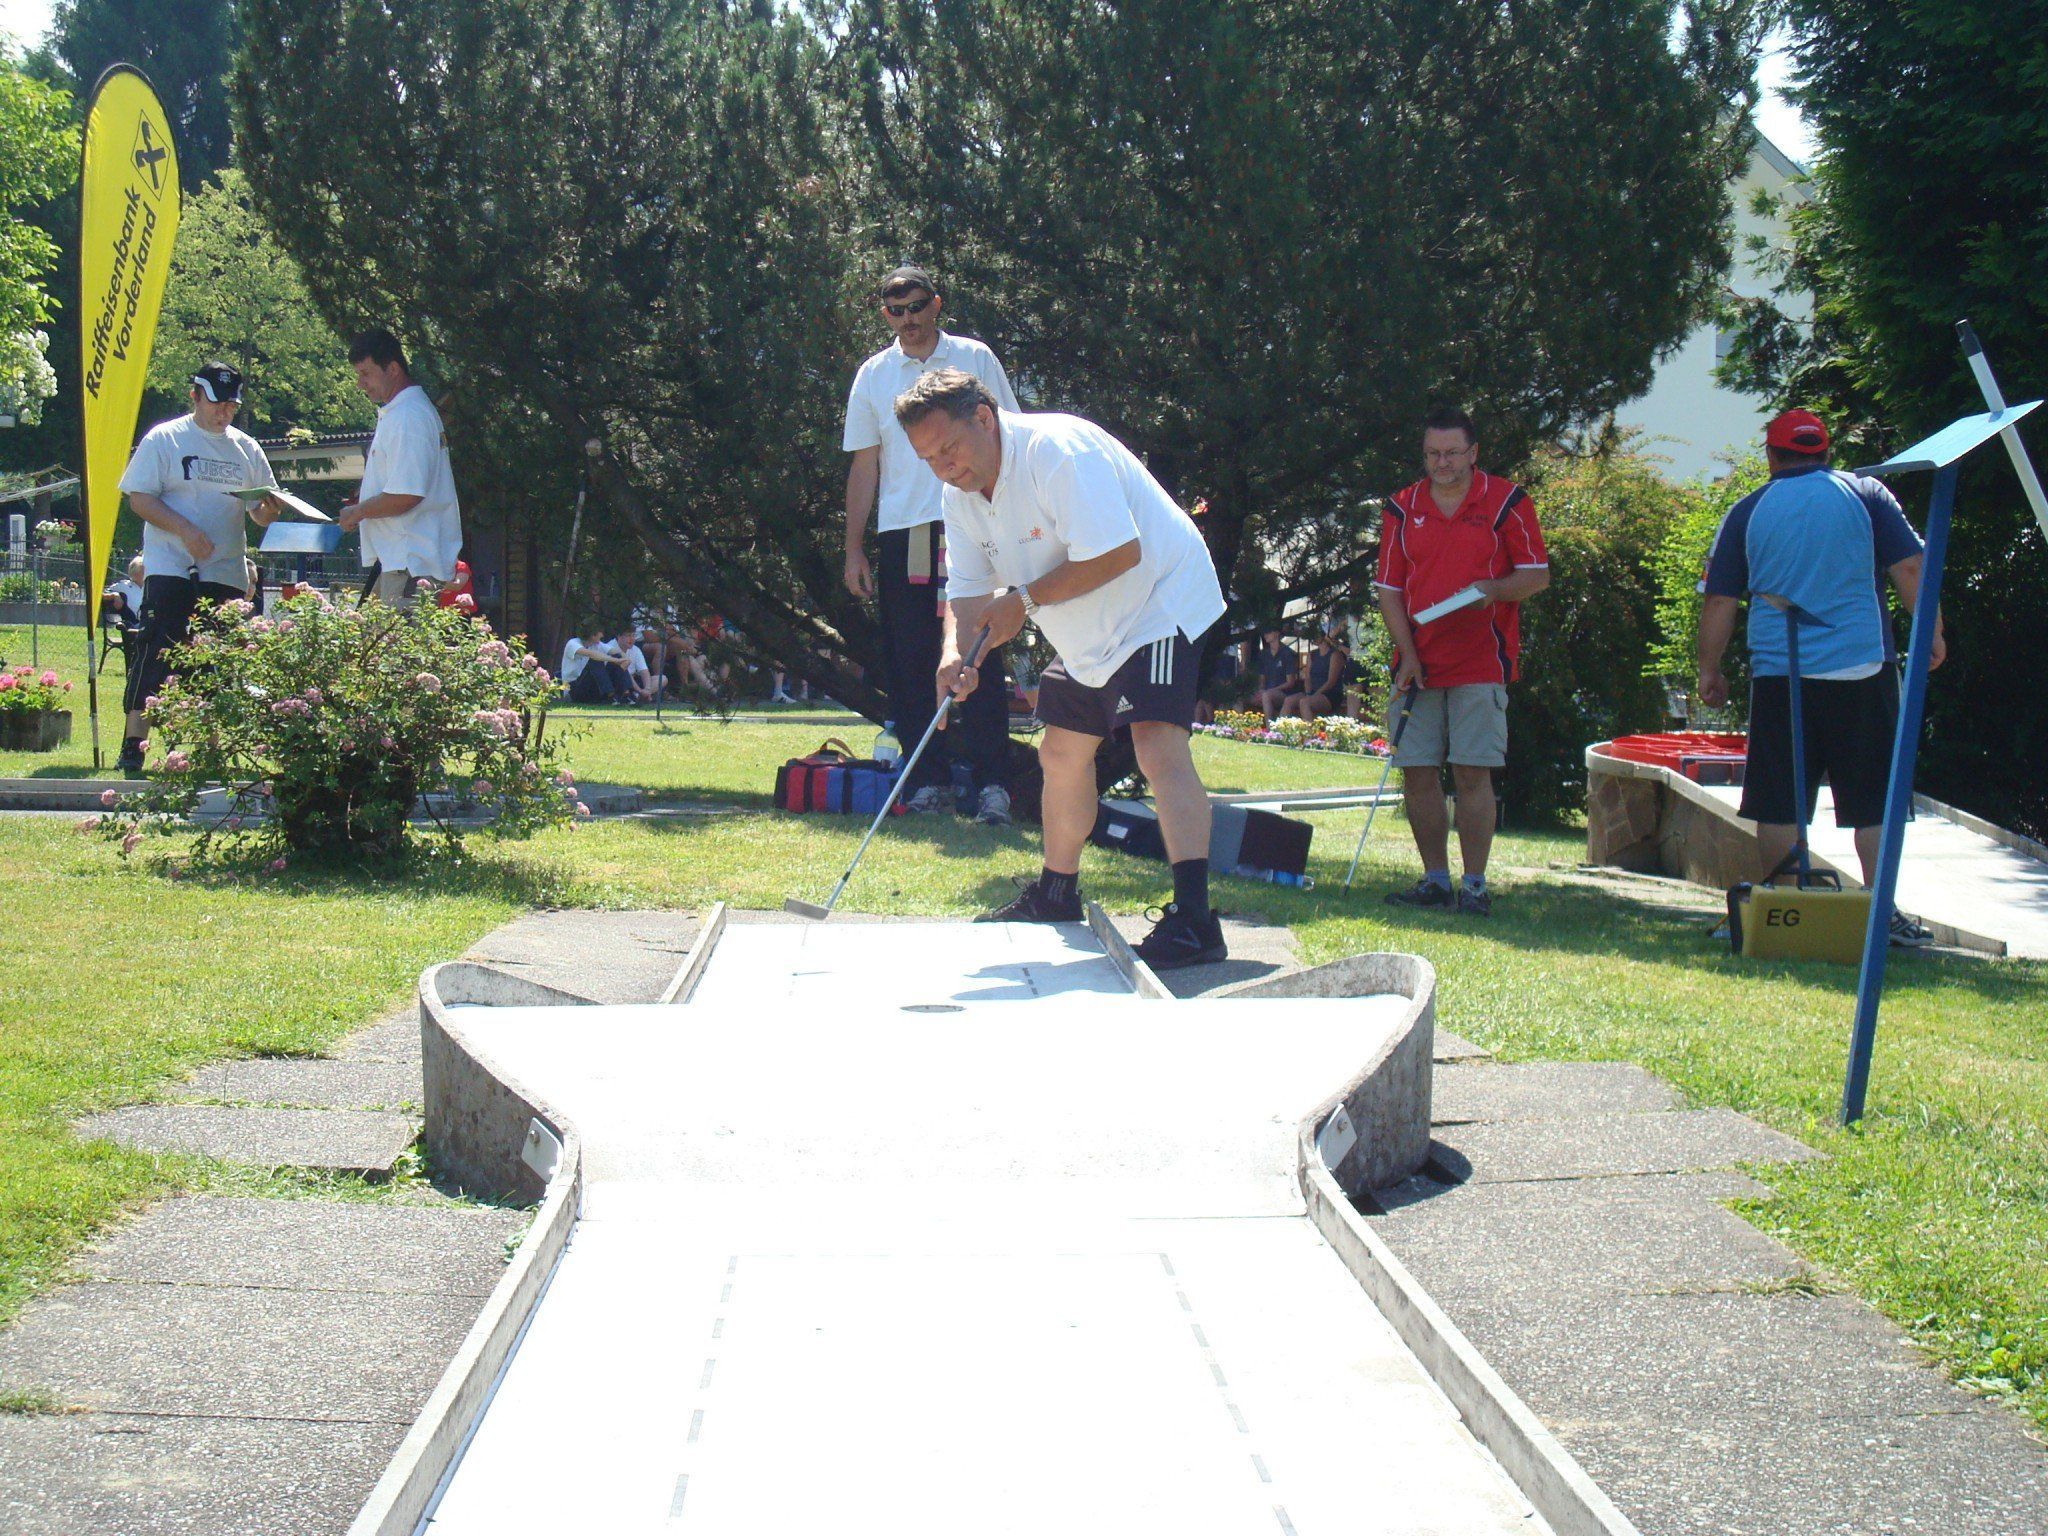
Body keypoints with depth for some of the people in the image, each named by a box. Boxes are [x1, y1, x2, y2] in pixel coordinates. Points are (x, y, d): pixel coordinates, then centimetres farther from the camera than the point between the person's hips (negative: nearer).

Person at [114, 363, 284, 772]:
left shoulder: (246, 448, 15)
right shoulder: (164, 439, 2)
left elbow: (261, 513, 17)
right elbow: (140, 498, -4)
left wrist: (269, 510, -8)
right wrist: (185, 530, -18)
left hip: (226, 573, 4)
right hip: (170, 569, -4)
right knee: (155, 656, -11)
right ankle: (132, 746, -10)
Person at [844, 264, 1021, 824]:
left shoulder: (974, 358, 6)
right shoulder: (873, 375, 11)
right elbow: (864, 465, 12)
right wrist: (853, 549, 8)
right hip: (899, 533, 3)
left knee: (977, 653, -7)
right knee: (909, 659, 2)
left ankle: (990, 779, -6)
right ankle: (930, 778, 9)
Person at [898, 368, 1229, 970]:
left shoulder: (1060, 452, -28)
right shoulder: (960, 495, 0)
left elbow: (1119, 553, -32)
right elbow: (967, 591, 1)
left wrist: (1025, 599, -26)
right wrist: (954, 653, -21)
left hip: (1158, 604, -9)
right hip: (1085, 635, 9)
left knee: (1157, 744, -24)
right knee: (1061, 752, 15)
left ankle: (1193, 918, -32)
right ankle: (1056, 896, 33)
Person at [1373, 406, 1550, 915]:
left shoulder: (1506, 501, 1)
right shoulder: (1402, 508, 9)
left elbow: (1538, 575, 2)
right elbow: (1389, 589, 9)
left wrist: (1492, 590, -18)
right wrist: (1407, 655, -2)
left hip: (1481, 662, -4)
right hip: (1420, 661, 4)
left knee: (1472, 772, -8)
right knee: (1416, 772, 2)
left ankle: (1475, 884, -2)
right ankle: (1435, 879, 12)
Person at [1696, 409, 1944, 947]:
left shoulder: (1748, 513, 6)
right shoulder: (1866, 495, 5)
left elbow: (1718, 602, 6)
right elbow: (1910, 569, 0)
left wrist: (1709, 670, 14)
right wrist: (1932, 633, 11)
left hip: (1778, 675, 0)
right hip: (1863, 670, 0)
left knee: (1778, 804, 4)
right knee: (1875, 801, 5)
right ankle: (1882, 913, 3)